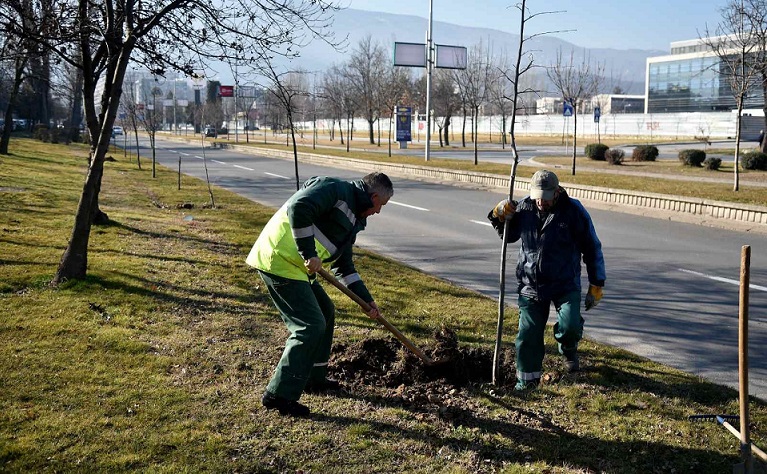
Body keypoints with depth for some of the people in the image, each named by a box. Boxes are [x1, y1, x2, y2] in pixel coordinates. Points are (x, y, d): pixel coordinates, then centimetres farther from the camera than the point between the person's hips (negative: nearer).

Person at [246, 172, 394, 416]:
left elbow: (344, 265, 26)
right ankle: (279, 394, -6)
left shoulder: (352, 219, 20)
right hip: (280, 260, -11)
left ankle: (314, 378, 33)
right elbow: (298, 207, -27)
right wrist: (310, 254, -24)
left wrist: (366, 300, 24)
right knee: (311, 326, -11)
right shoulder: (336, 190, -10)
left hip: (296, 265, 11)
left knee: (325, 312, 21)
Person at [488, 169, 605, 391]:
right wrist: (500, 216, -4)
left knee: (570, 327, -19)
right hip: (530, 284, 3)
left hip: (566, 284, -3)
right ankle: (527, 379, 22)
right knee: (528, 333, 3)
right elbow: (509, 236, 17)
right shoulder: (524, 208, -2)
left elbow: (592, 249, -3)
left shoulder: (574, 211, -10)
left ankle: (569, 351, 18)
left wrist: (596, 286, -4)